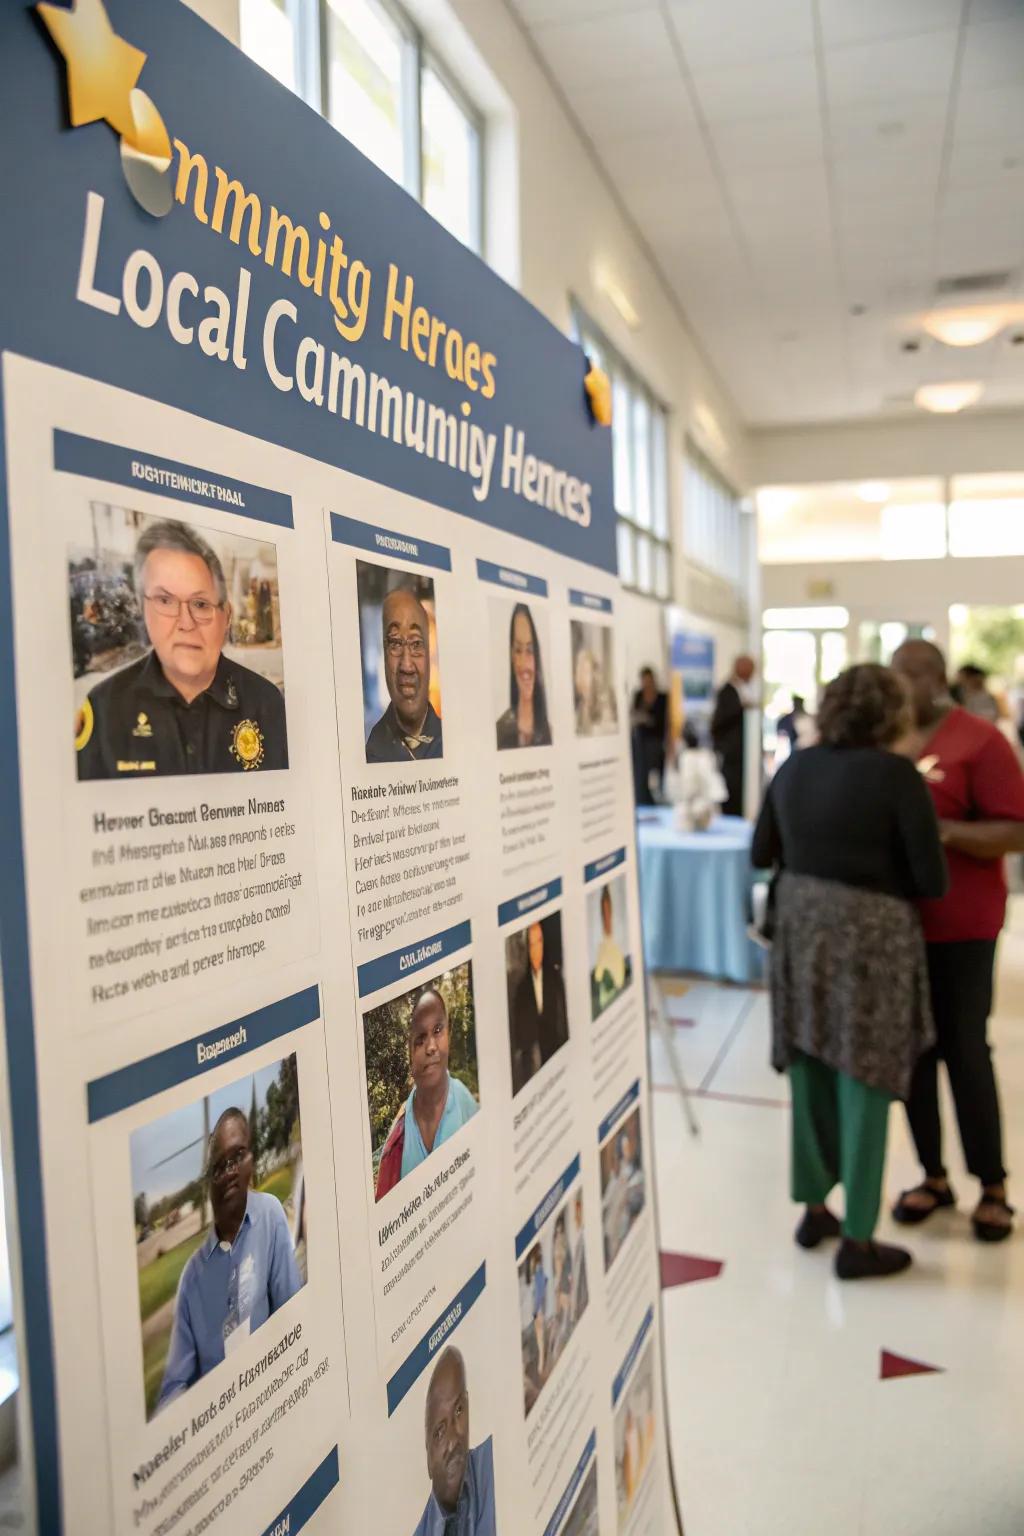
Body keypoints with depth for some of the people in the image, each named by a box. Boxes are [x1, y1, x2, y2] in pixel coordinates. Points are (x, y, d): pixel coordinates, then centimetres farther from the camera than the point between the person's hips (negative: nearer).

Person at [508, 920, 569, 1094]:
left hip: (554, 1050, 0)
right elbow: (516, 1026, 4)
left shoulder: (555, 974, 3)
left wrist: (565, 1050, -3)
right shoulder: (521, 985, 3)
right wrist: (518, 1054, -1)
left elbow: (562, 1016, 2)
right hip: (529, 1054, 0)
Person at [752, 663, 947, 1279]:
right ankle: (857, 1242, 16)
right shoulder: (897, 774, -13)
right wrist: (884, 870, 7)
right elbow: (932, 881, -12)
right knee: (863, 1087, 5)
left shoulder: (795, 766, 3)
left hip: (800, 927, 5)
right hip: (870, 934, -5)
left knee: (810, 1077, 16)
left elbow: (762, 854, 13)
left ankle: (814, 1209, 31)